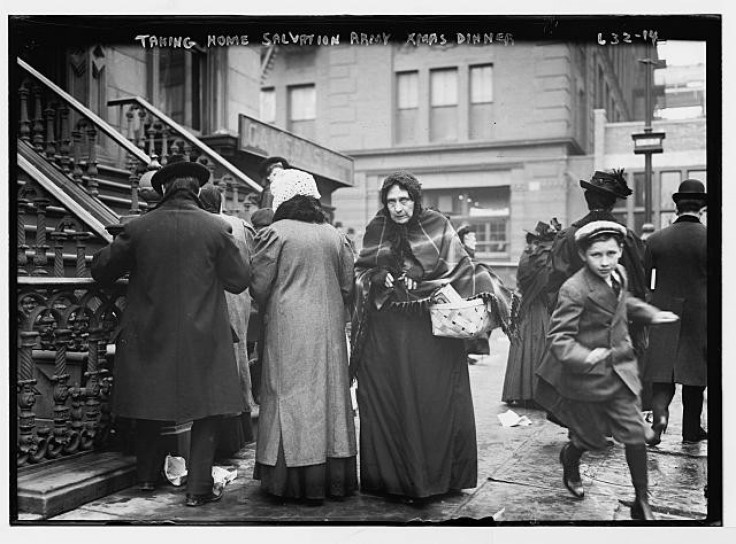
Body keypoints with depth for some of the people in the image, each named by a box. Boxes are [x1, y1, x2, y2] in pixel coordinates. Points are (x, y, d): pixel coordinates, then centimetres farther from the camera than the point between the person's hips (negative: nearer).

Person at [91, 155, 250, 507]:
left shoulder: (138, 228, -5)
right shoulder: (216, 229, -10)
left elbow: (101, 270, 5)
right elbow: (240, 281, -2)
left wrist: (116, 247, 24)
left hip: (148, 336, 3)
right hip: (202, 338, -2)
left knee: (148, 402, 20)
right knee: (206, 410, 10)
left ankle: (148, 475, 35)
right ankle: (198, 487, 11)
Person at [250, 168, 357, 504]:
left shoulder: (275, 233, -6)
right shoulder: (334, 235, 8)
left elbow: (259, 284, -7)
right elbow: (348, 285, 8)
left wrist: (268, 311, 12)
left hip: (289, 327, -4)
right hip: (330, 327, 5)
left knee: (293, 400, 2)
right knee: (331, 394, 11)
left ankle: (301, 483, 5)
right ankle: (336, 478, 17)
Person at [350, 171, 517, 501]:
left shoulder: (438, 227, 1)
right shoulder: (376, 231, 6)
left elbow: (462, 269, -1)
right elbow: (360, 273, 10)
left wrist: (490, 295, -15)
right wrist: (380, 279, -11)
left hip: (433, 329, -1)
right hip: (386, 334, 1)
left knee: (438, 401, 0)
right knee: (389, 405, 1)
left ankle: (438, 475, 15)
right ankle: (393, 477, 13)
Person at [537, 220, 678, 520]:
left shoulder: (620, 274, 2)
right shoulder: (574, 290, -22)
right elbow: (559, 337, -23)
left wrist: (651, 314, 19)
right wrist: (584, 358, -39)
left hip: (620, 370, 6)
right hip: (588, 375, -5)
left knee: (635, 433, 0)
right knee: (593, 438, 9)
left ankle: (642, 502, 14)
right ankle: (570, 459, 45)